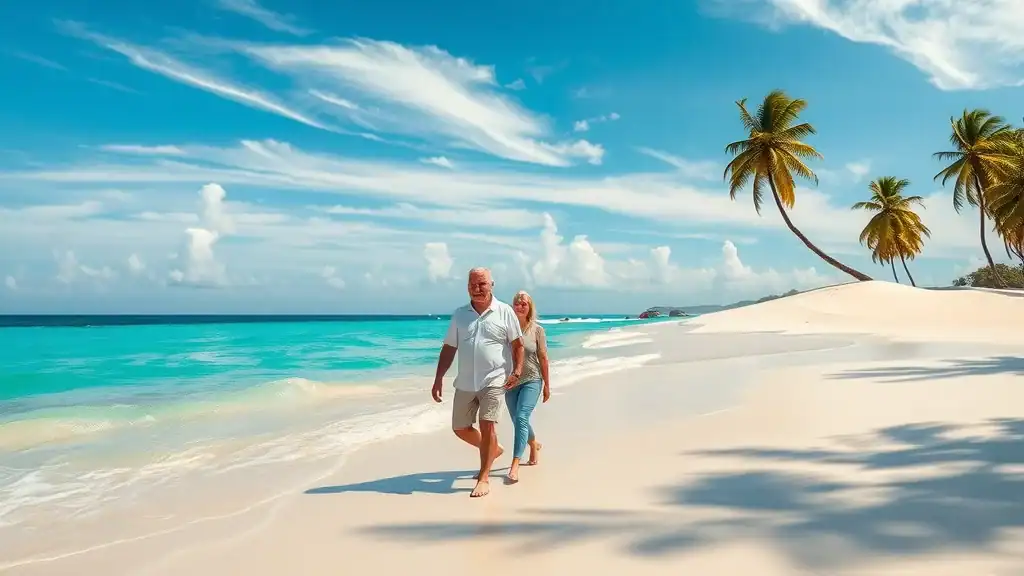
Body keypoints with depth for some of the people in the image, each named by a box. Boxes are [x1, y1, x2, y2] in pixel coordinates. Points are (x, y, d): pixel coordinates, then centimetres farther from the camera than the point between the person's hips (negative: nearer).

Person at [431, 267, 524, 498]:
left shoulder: (505, 312, -3)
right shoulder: (459, 315, 6)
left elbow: (517, 344, 0)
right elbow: (449, 348, 8)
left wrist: (517, 371, -12)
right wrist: (438, 379, 3)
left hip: (494, 380, -4)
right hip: (465, 383, 5)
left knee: (487, 425, -13)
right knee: (460, 428, 12)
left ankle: (484, 477, 0)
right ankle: (493, 450, 37)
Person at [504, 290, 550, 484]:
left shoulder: (537, 329, -4)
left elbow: (543, 358, 0)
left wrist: (547, 384, 2)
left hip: (531, 381, -3)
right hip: (510, 382, 3)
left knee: (521, 418, -18)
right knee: (518, 421, 15)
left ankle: (515, 464, -18)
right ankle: (534, 445, 45)